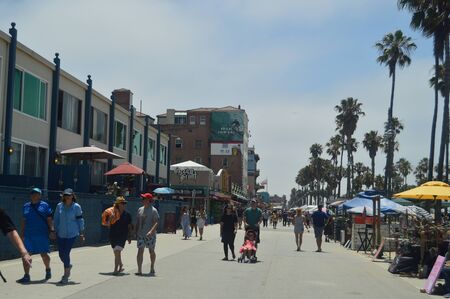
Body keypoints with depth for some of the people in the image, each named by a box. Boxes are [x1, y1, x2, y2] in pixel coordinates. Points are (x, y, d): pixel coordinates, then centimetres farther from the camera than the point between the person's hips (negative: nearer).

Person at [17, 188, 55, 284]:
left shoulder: (45, 206, 1)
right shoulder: (26, 206, 11)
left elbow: (49, 220, -1)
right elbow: (24, 221, 15)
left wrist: (52, 230, -10)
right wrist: (22, 233, 13)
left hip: (42, 235, -3)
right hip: (28, 235, 3)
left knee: (44, 254, 4)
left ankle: (48, 269, 32)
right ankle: (26, 276, 4)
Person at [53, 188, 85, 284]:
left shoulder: (76, 207, -4)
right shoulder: (59, 206, 2)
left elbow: (80, 220, 0)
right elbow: (56, 219, 10)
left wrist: (81, 234, 0)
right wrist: (55, 231, 10)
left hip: (72, 234, -3)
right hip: (61, 233, 3)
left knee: (66, 253, -8)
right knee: (61, 254, 6)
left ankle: (65, 276, 5)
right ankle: (68, 266, 39)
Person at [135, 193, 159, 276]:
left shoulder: (153, 210, -7)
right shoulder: (140, 209, 11)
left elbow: (157, 222, -15)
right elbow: (137, 222, 17)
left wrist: (151, 231, -28)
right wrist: (136, 232, 12)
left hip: (150, 235, -4)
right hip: (140, 234, 4)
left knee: (151, 251, 9)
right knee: (140, 251, -4)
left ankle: (152, 268, 24)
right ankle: (139, 270, -4)